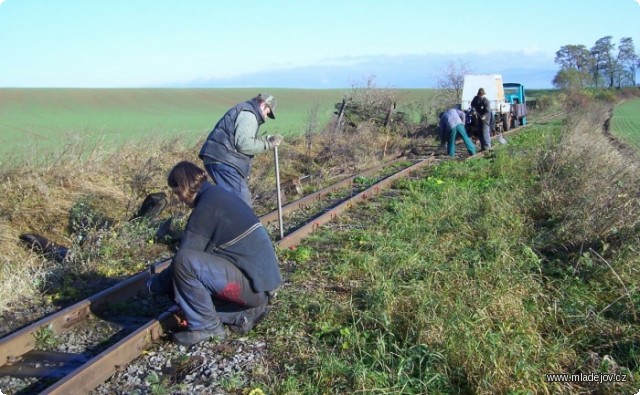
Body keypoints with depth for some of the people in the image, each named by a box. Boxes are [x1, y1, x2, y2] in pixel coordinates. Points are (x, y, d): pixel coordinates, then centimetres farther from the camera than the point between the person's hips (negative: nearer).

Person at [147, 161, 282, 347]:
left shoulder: (206, 206, -15)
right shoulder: (219, 194, 15)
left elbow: (183, 259, -11)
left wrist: (154, 283, 7)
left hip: (254, 284, -10)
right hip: (264, 279, 10)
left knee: (185, 263, -21)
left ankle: (206, 326, -6)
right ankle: (245, 312, 11)